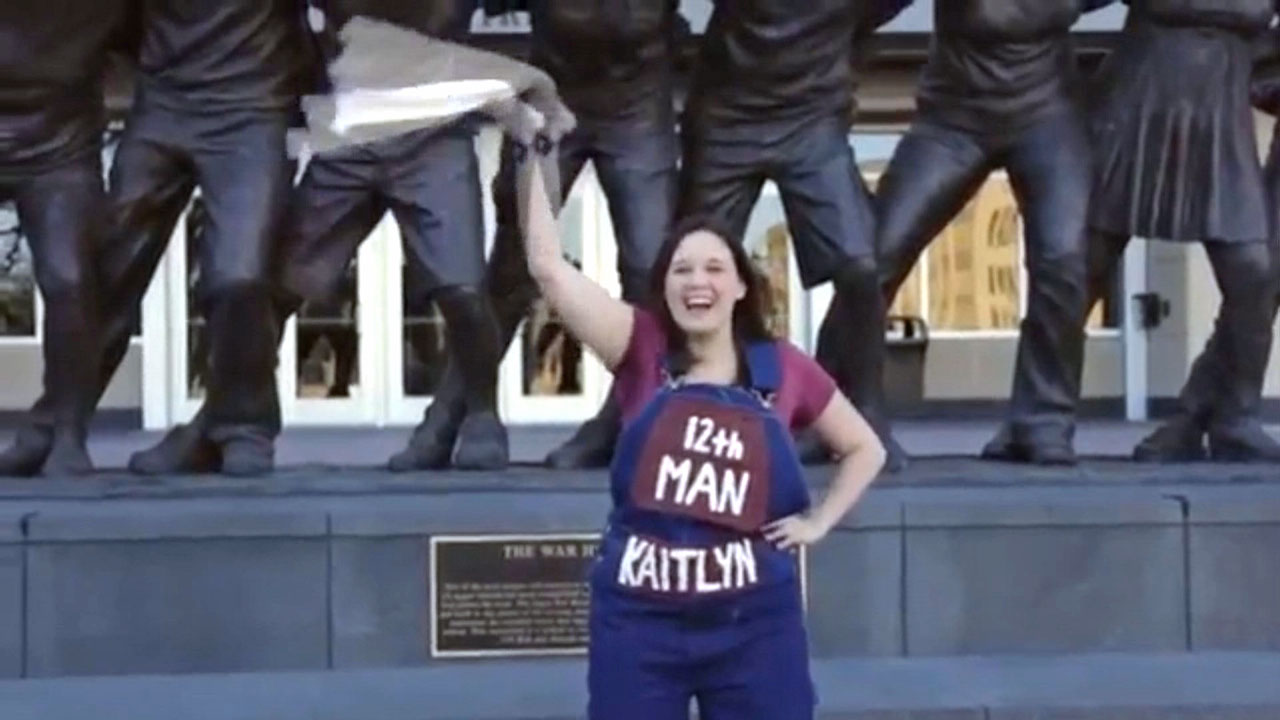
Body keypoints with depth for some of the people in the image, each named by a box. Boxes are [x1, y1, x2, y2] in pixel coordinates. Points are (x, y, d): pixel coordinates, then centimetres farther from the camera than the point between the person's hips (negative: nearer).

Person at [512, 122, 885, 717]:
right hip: (640, 618, 0)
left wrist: (818, 521, 6)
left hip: (753, 620, 1)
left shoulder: (783, 369, 4)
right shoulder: (642, 351, 1)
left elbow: (865, 447, 19)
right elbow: (548, 267, -11)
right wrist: (534, 158, -14)